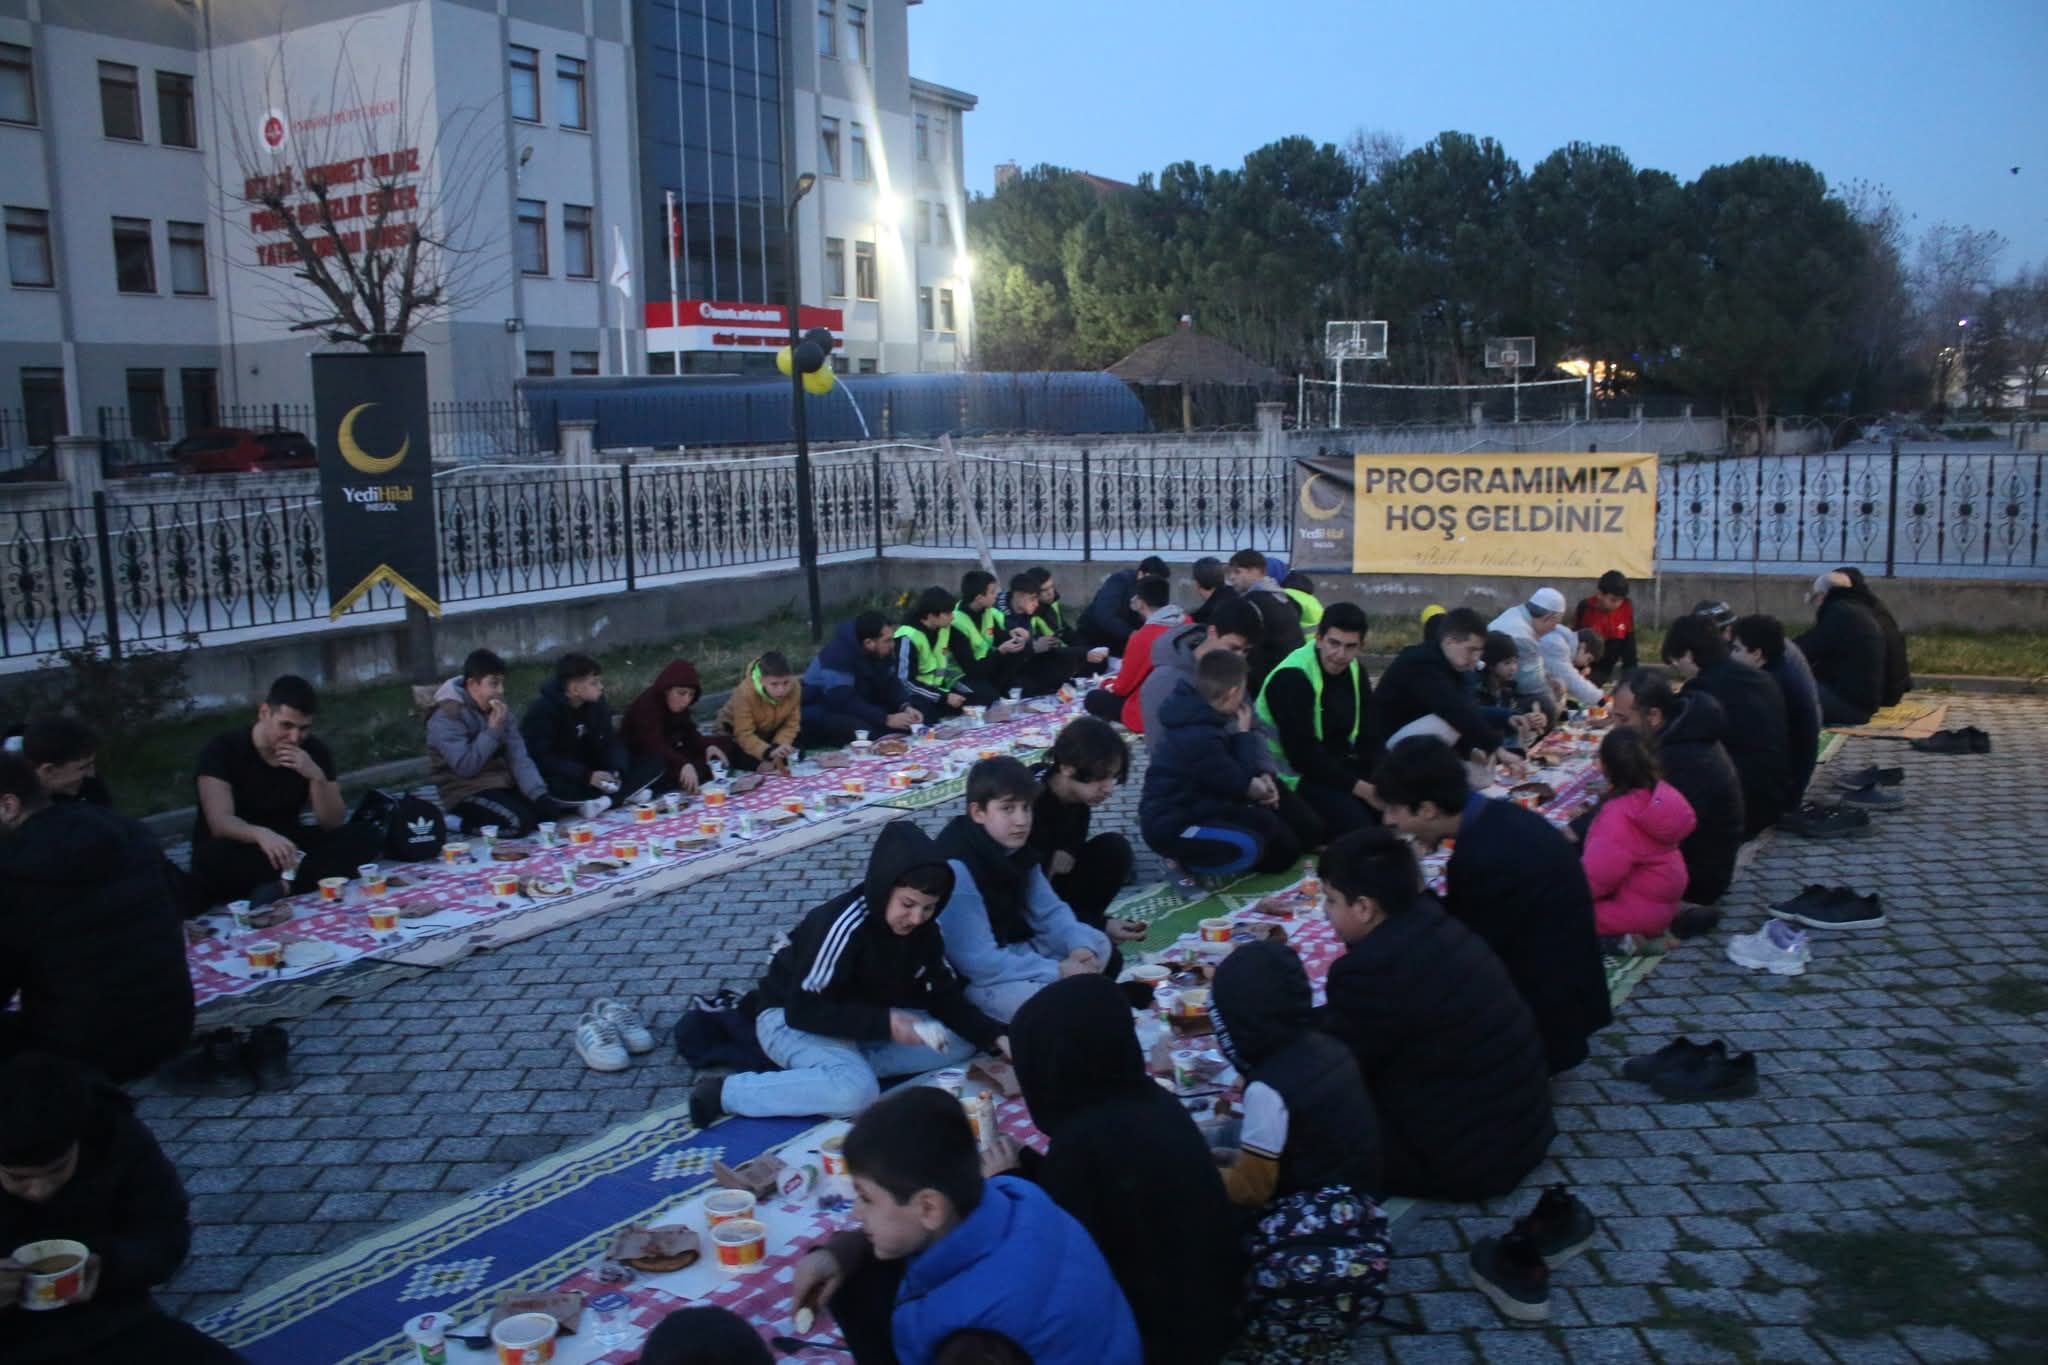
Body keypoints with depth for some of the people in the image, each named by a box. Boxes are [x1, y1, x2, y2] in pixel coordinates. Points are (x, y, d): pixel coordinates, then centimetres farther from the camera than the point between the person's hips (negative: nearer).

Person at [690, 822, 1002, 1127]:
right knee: (857, 1092, -36)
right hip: (790, 1017, -7)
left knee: (961, 1042, -7)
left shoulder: (924, 927, -8)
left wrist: (993, 1035, -15)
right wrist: (884, 1024, -34)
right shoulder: (843, 926, -30)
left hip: (857, 1017, 7)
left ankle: (849, 1063, -14)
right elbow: (804, 1010, -29)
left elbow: (944, 994, 0)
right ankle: (724, 1091, -21)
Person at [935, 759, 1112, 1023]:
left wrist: (1080, 947, -14)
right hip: (966, 978, -9)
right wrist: (1057, 972, -26)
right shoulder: (957, 867, -28)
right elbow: (978, 961, -31)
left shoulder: (1017, 848, 0)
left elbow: (1050, 911, 7)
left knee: (1097, 943, 4)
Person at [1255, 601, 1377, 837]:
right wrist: (1358, 787, -24)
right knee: (1354, 818, -27)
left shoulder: (1356, 671, 5)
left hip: (1335, 766, 8)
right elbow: (1301, 752, -25)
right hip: (1293, 776, -8)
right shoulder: (1292, 678, -22)